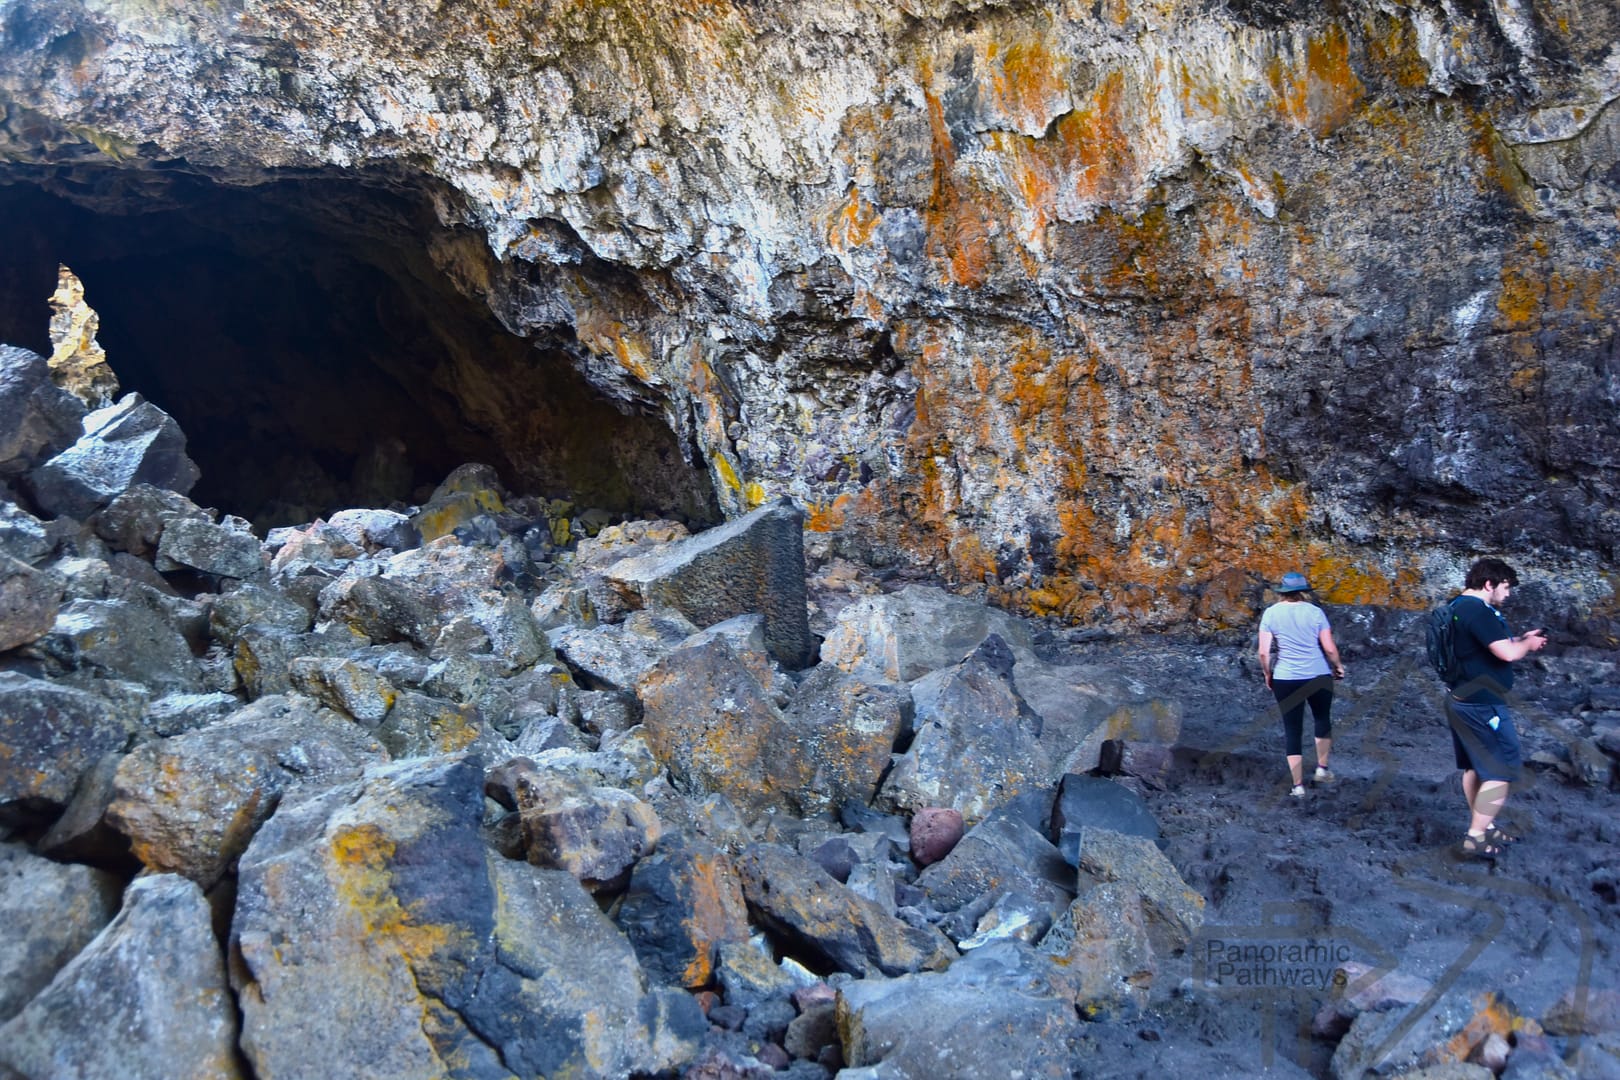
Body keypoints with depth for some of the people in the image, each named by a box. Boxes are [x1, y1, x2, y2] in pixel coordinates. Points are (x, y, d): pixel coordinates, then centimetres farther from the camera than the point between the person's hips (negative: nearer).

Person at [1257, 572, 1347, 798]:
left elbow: (1263, 652, -6)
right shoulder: (1315, 612, -3)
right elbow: (1330, 648, -5)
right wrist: (1338, 665, 13)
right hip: (1319, 677, 0)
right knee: (1323, 720, 26)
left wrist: (1267, 674, 9)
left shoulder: (1271, 613, -3)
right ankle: (1322, 768, 31)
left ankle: (1298, 786, 9)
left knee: (1292, 730, 8)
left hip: (1286, 680, 0)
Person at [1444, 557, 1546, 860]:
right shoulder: (1479, 611, -22)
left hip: (1462, 700, 10)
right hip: (1483, 706, -10)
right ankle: (1476, 838, -3)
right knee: (1501, 772, -3)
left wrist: (1521, 639, 11)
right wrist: (1528, 644, -6)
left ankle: (1483, 827, 29)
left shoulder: (1459, 606, 12)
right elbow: (1507, 653, -26)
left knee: (1476, 767, 19)